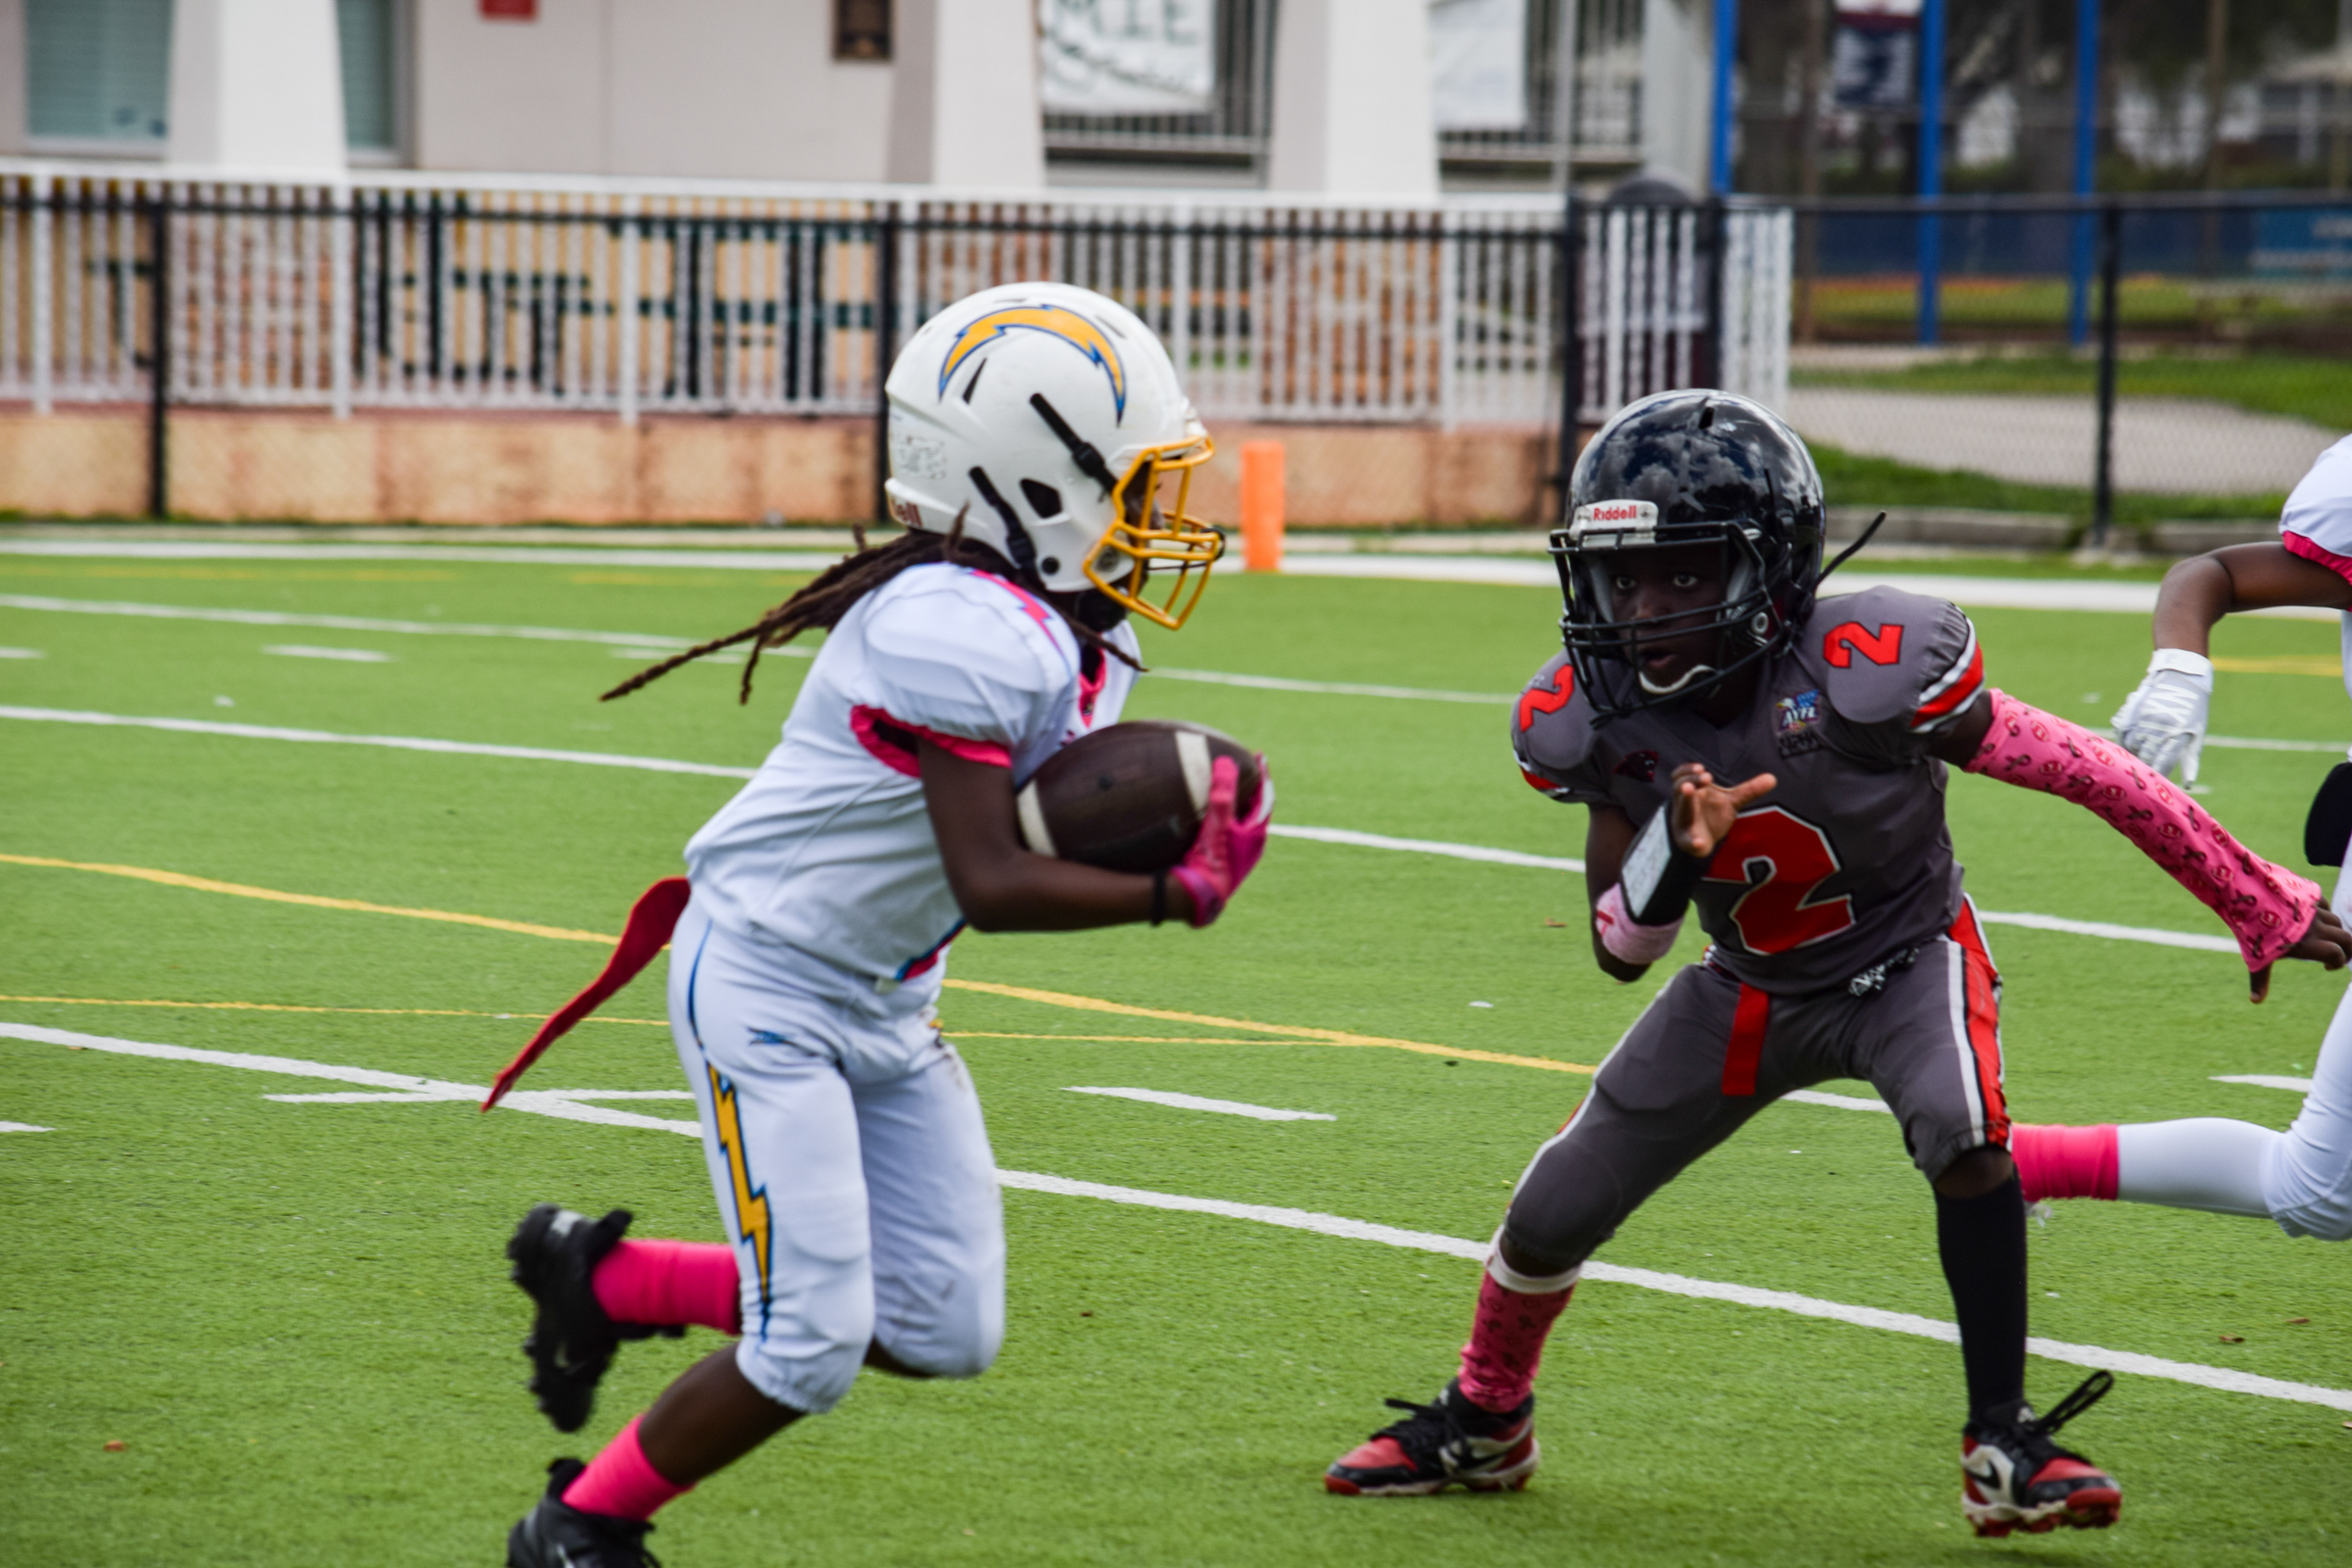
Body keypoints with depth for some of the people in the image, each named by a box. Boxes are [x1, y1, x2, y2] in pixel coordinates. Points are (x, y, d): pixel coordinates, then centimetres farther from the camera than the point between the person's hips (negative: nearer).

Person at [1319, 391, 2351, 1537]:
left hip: (1905, 959, -4)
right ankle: (1483, 1422, 36)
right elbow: (1619, 951, -11)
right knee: (1551, 1216, 5)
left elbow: (2083, 773, -23)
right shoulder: (1593, 714, -19)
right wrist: (1673, 856, -34)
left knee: (1960, 1131, -35)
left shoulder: (1868, 668, -33)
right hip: (1750, 987, 4)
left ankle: (2004, 1449, -22)